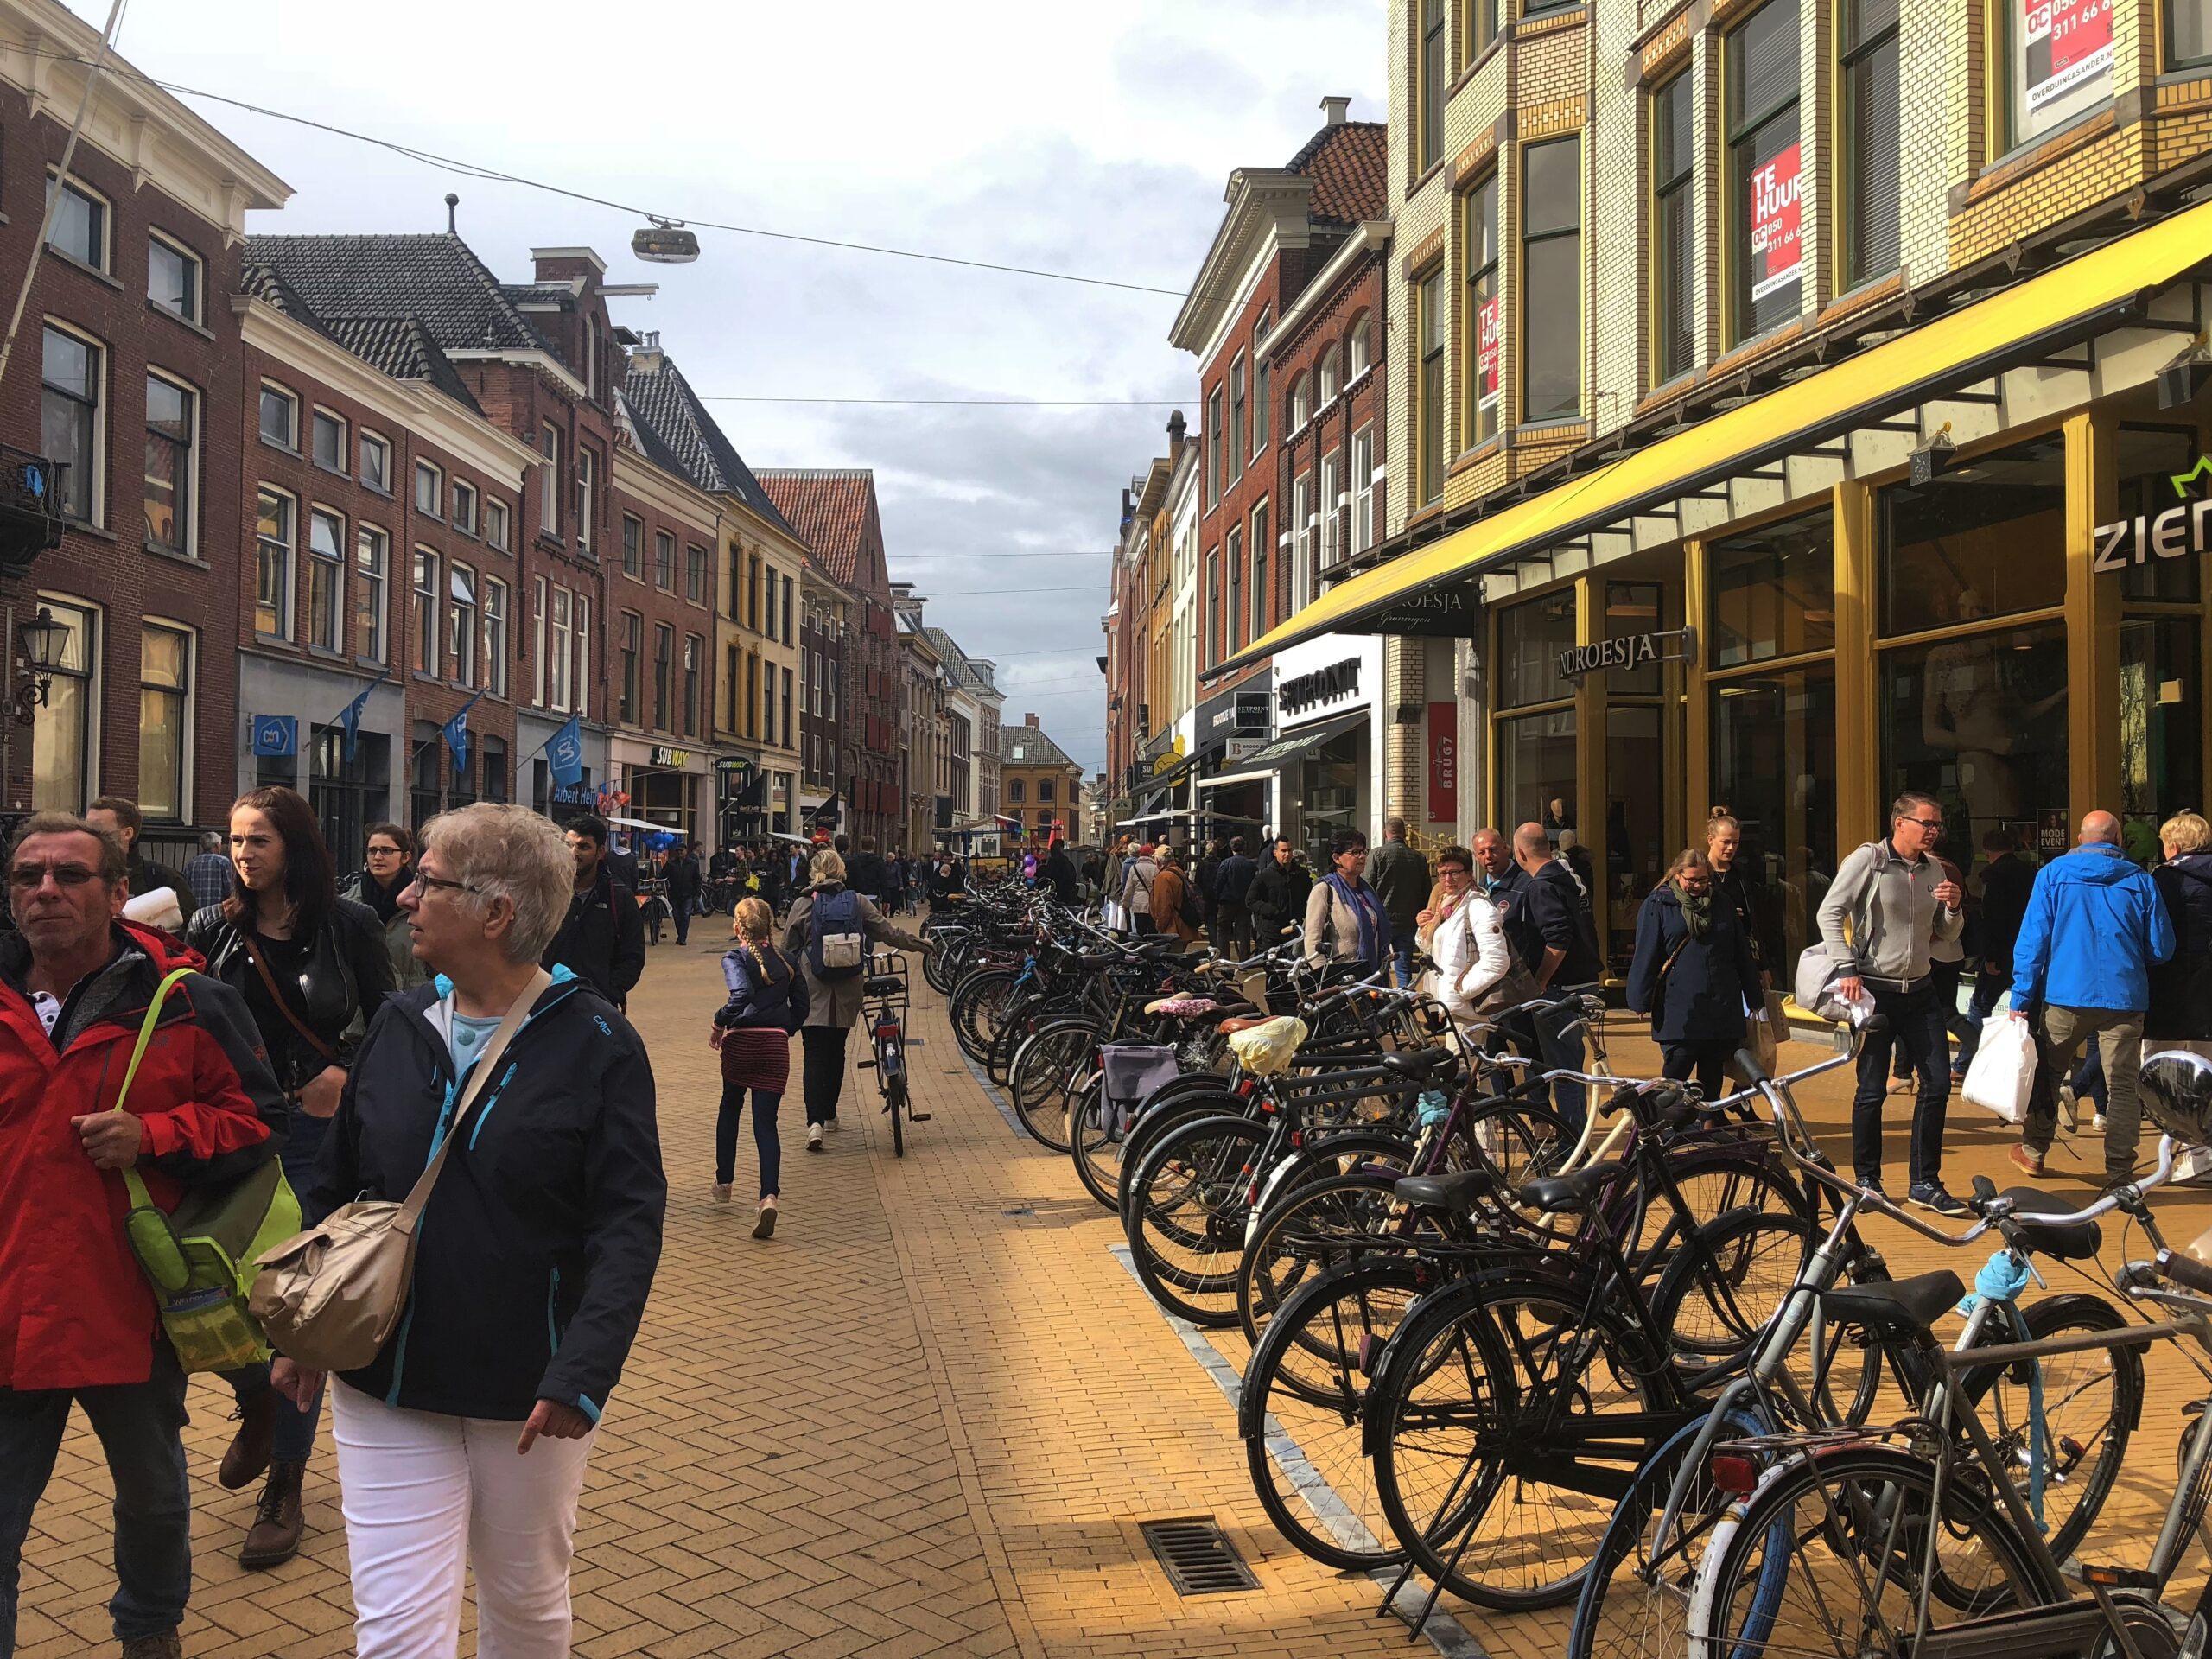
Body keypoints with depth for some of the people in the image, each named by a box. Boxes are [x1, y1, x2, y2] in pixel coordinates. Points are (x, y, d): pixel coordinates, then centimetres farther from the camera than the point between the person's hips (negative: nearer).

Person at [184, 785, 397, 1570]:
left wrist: (348, 1074, -13)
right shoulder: (214, 928, 2)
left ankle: (284, 1491, 19)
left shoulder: (348, 926, -4)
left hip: (316, 1137, -2)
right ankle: (257, 1403, 34)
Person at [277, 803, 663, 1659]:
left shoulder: (595, 1042, -12)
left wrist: (582, 1372, -24)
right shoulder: (401, 1025, 1)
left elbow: (629, 1221, -15)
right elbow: (334, 1186, 11)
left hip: (528, 1395, -2)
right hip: (386, 1386, 3)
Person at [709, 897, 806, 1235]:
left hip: (741, 1042, -2)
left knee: (730, 1108, 24)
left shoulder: (735, 957, -4)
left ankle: (724, 1182, 33)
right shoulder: (786, 961, 11)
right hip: (776, 1044, 2)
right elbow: (801, 1007, 11)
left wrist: (719, 1022, -9)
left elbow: (741, 994, -22)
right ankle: (769, 1195, -19)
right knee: (766, 1122, 0)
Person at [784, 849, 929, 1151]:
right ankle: (830, 1115, 27)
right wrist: (923, 944, 21)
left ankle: (815, 1121, -18)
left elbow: (788, 950, 2)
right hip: (847, 993, 2)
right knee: (836, 1052, 16)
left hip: (813, 992, -2)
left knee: (815, 1055, -2)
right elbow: (889, 933, 7)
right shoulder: (857, 902, 1)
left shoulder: (802, 904, -2)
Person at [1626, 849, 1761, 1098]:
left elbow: (1744, 954, 16)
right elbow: (1645, 955, -3)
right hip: (1678, 1010, -4)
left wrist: (1755, 998, 15)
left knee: (1712, 1080, 10)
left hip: (1722, 1010, 4)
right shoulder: (1658, 905, 0)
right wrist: (1640, 1000, -8)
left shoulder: (1722, 906, 13)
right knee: (1673, 1078, -4)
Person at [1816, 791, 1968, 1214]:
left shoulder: (1933, 868, 10)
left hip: (1919, 989, 6)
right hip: (1875, 989, -6)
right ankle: (1867, 1180, 15)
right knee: (1871, 1089, 1)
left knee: (1938, 1082, 2)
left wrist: (1954, 907, -5)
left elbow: (1947, 933, 17)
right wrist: (1848, 969, -19)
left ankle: (1925, 1183, 11)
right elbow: (1830, 913, -12)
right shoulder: (1867, 859, -7)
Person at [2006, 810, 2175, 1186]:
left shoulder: (2052, 874, 1)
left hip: (2065, 996, 0)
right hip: (2125, 999, 0)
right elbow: (2162, 948, 5)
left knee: (2047, 1074, 16)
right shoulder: (2141, 882, 2)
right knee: (2123, 1085, 3)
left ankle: (2034, 1151, 27)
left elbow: (2032, 940, -3)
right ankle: (2119, 1173, 2)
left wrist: (2021, 998, -1)